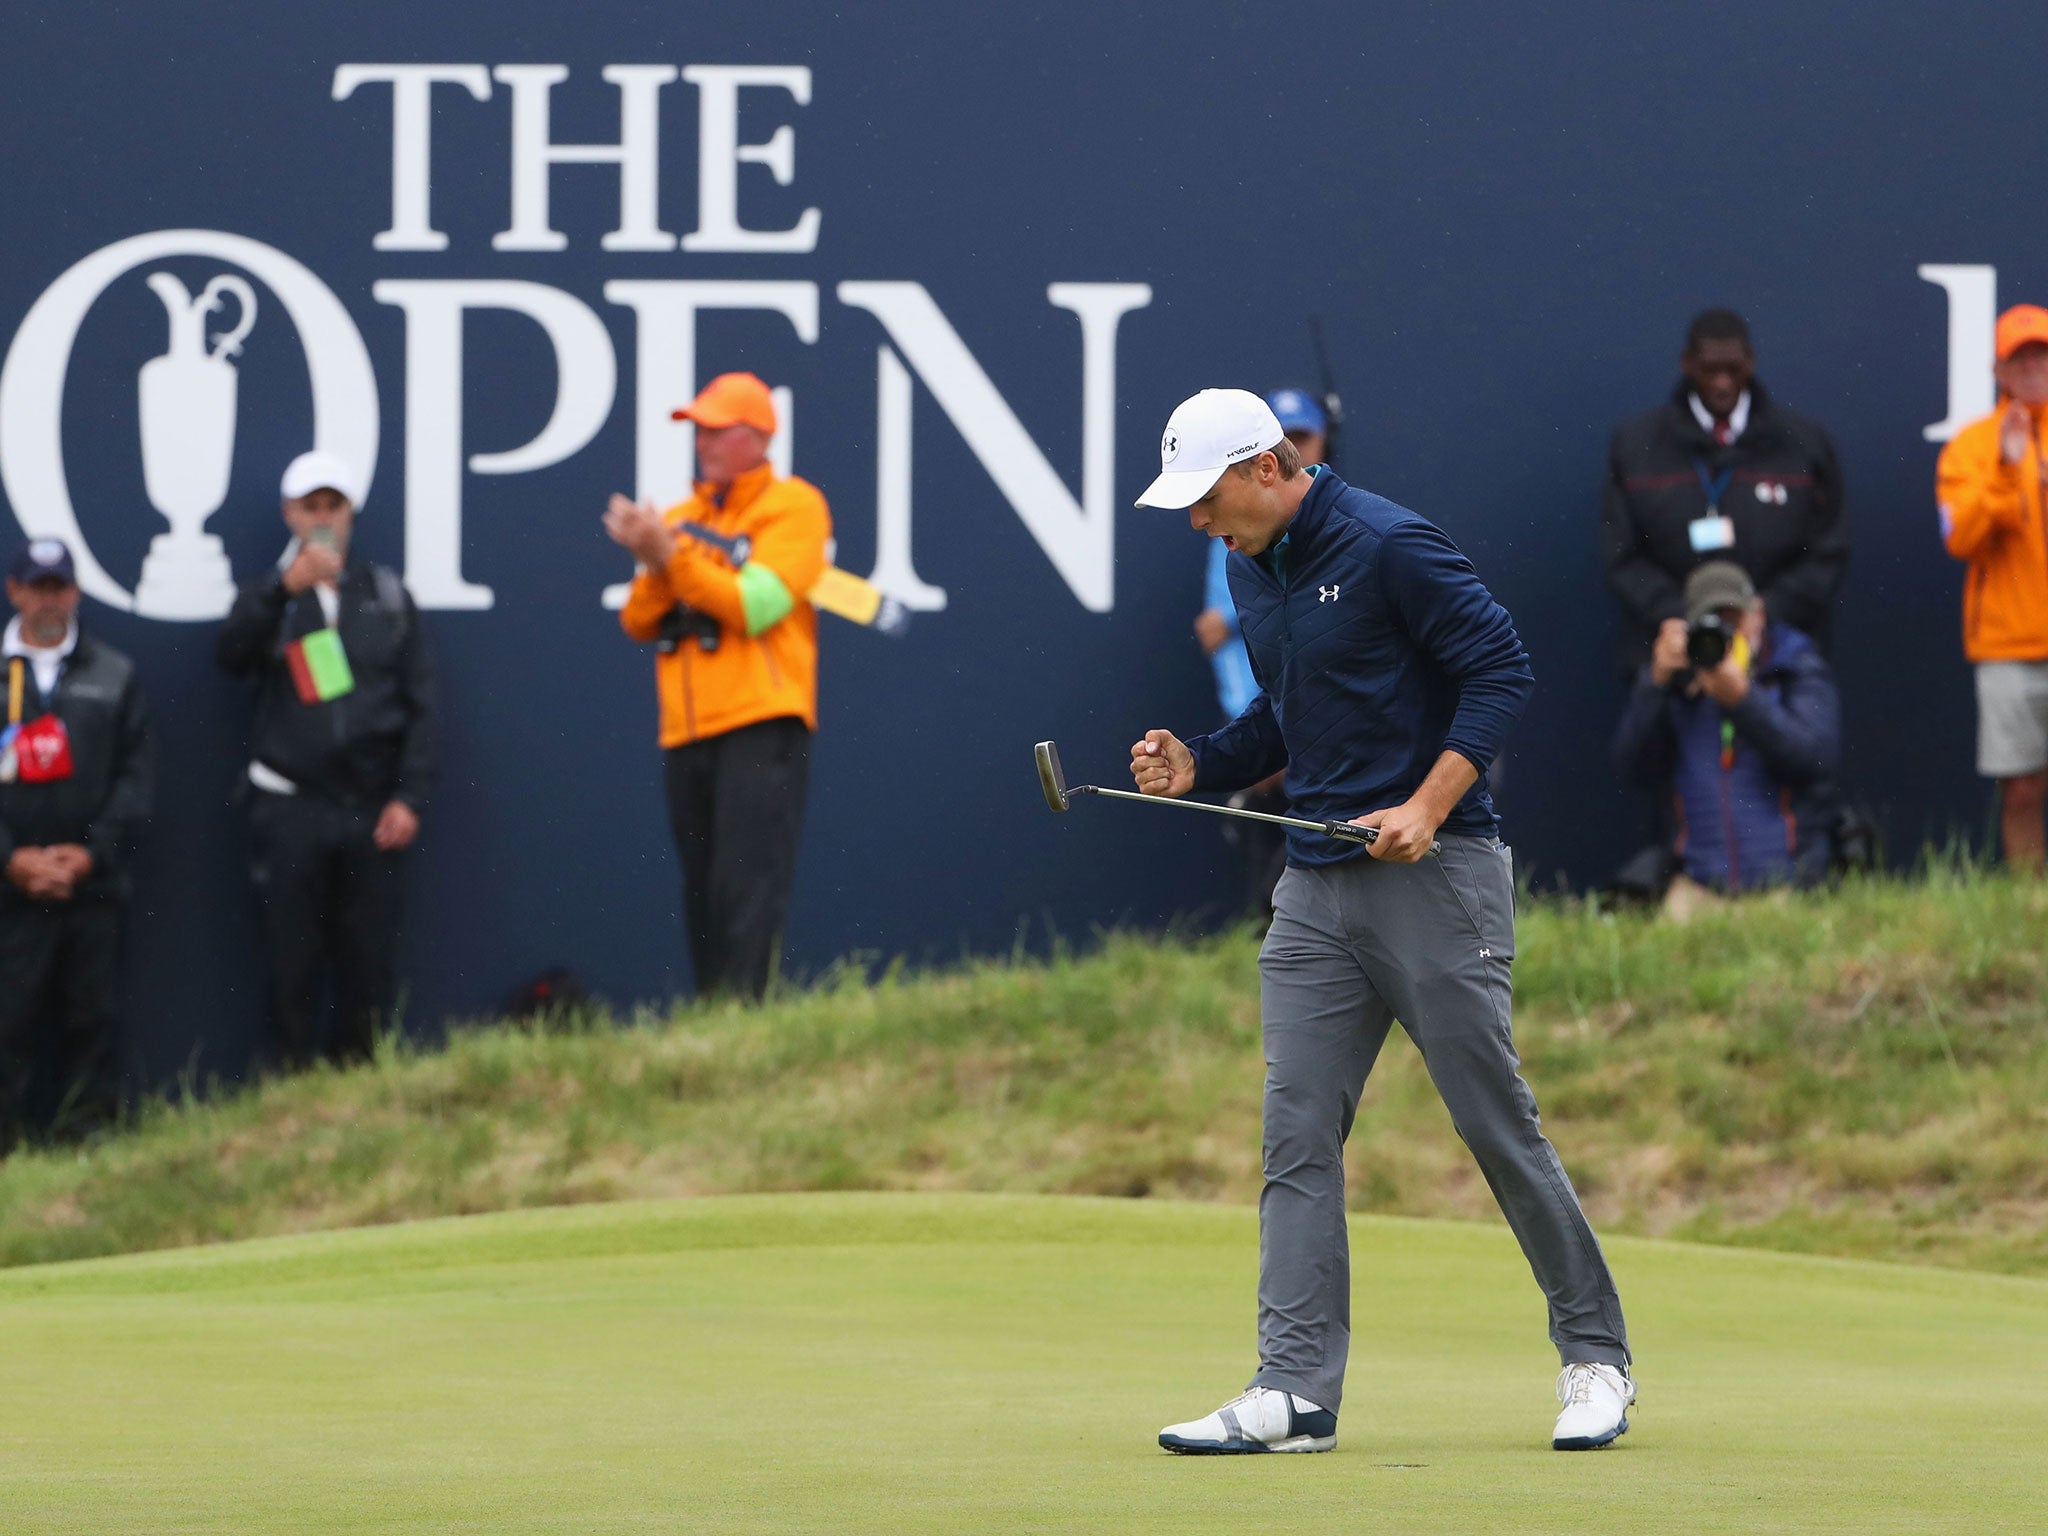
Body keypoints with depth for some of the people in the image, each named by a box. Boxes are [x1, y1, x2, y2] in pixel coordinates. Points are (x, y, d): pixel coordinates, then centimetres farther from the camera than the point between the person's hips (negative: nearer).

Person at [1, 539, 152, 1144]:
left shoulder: (114, 675, 12)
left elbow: (137, 775, 7)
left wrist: (90, 853, -5)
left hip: (93, 880, 1)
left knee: (93, 1017, -1)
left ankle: (88, 1133, 4)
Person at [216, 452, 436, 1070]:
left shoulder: (387, 596, 13)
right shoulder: (268, 596, 9)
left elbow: (421, 705, 10)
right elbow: (231, 650, -14)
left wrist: (409, 798, -1)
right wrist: (285, 587, -28)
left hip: (373, 811, 1)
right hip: (290, 809, -1)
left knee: (370, 972, 1)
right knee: (293, 970, -2)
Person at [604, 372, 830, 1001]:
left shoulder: (793, 507, 0)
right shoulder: (681, 518, 18)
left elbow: (754, 606, -13)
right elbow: (639, 623, 11)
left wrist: (671, 555, -14)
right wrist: (654, 566, -8)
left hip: (761, 728, -7)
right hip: (687, 734, 7)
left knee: (746, 888, -14)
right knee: (703, 897, 7)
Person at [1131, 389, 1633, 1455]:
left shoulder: (1389, 547, -13)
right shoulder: (1251, 568, 12)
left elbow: (1500, 670, -14)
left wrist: (1426, 809, -21)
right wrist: (1196, 765, 6)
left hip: (1432, 877, -7)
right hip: (1315, 888, 7)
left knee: (1497, 1123, -1)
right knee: (1297, 1138, -2)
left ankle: (1595, 1357, 12)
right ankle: (1295, 1392, -4)